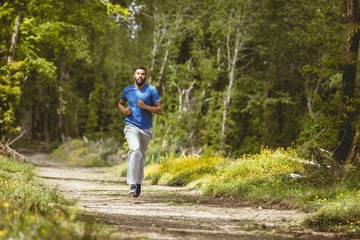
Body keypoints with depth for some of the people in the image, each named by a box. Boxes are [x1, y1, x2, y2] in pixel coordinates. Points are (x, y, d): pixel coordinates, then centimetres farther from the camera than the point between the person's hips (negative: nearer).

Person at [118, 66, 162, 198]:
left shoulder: (151, 90, 0)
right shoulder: (127, 90, 5)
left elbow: (159, 110, -2)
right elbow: (120, 103, 23)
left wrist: (145, 107, -17)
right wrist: (123, 110, 0)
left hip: (146, 129, 2)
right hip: (132, 126, -2)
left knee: (141, 155, 13)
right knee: (135, 150, -24)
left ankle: (139, 182, 34)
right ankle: (133, 185, -30)